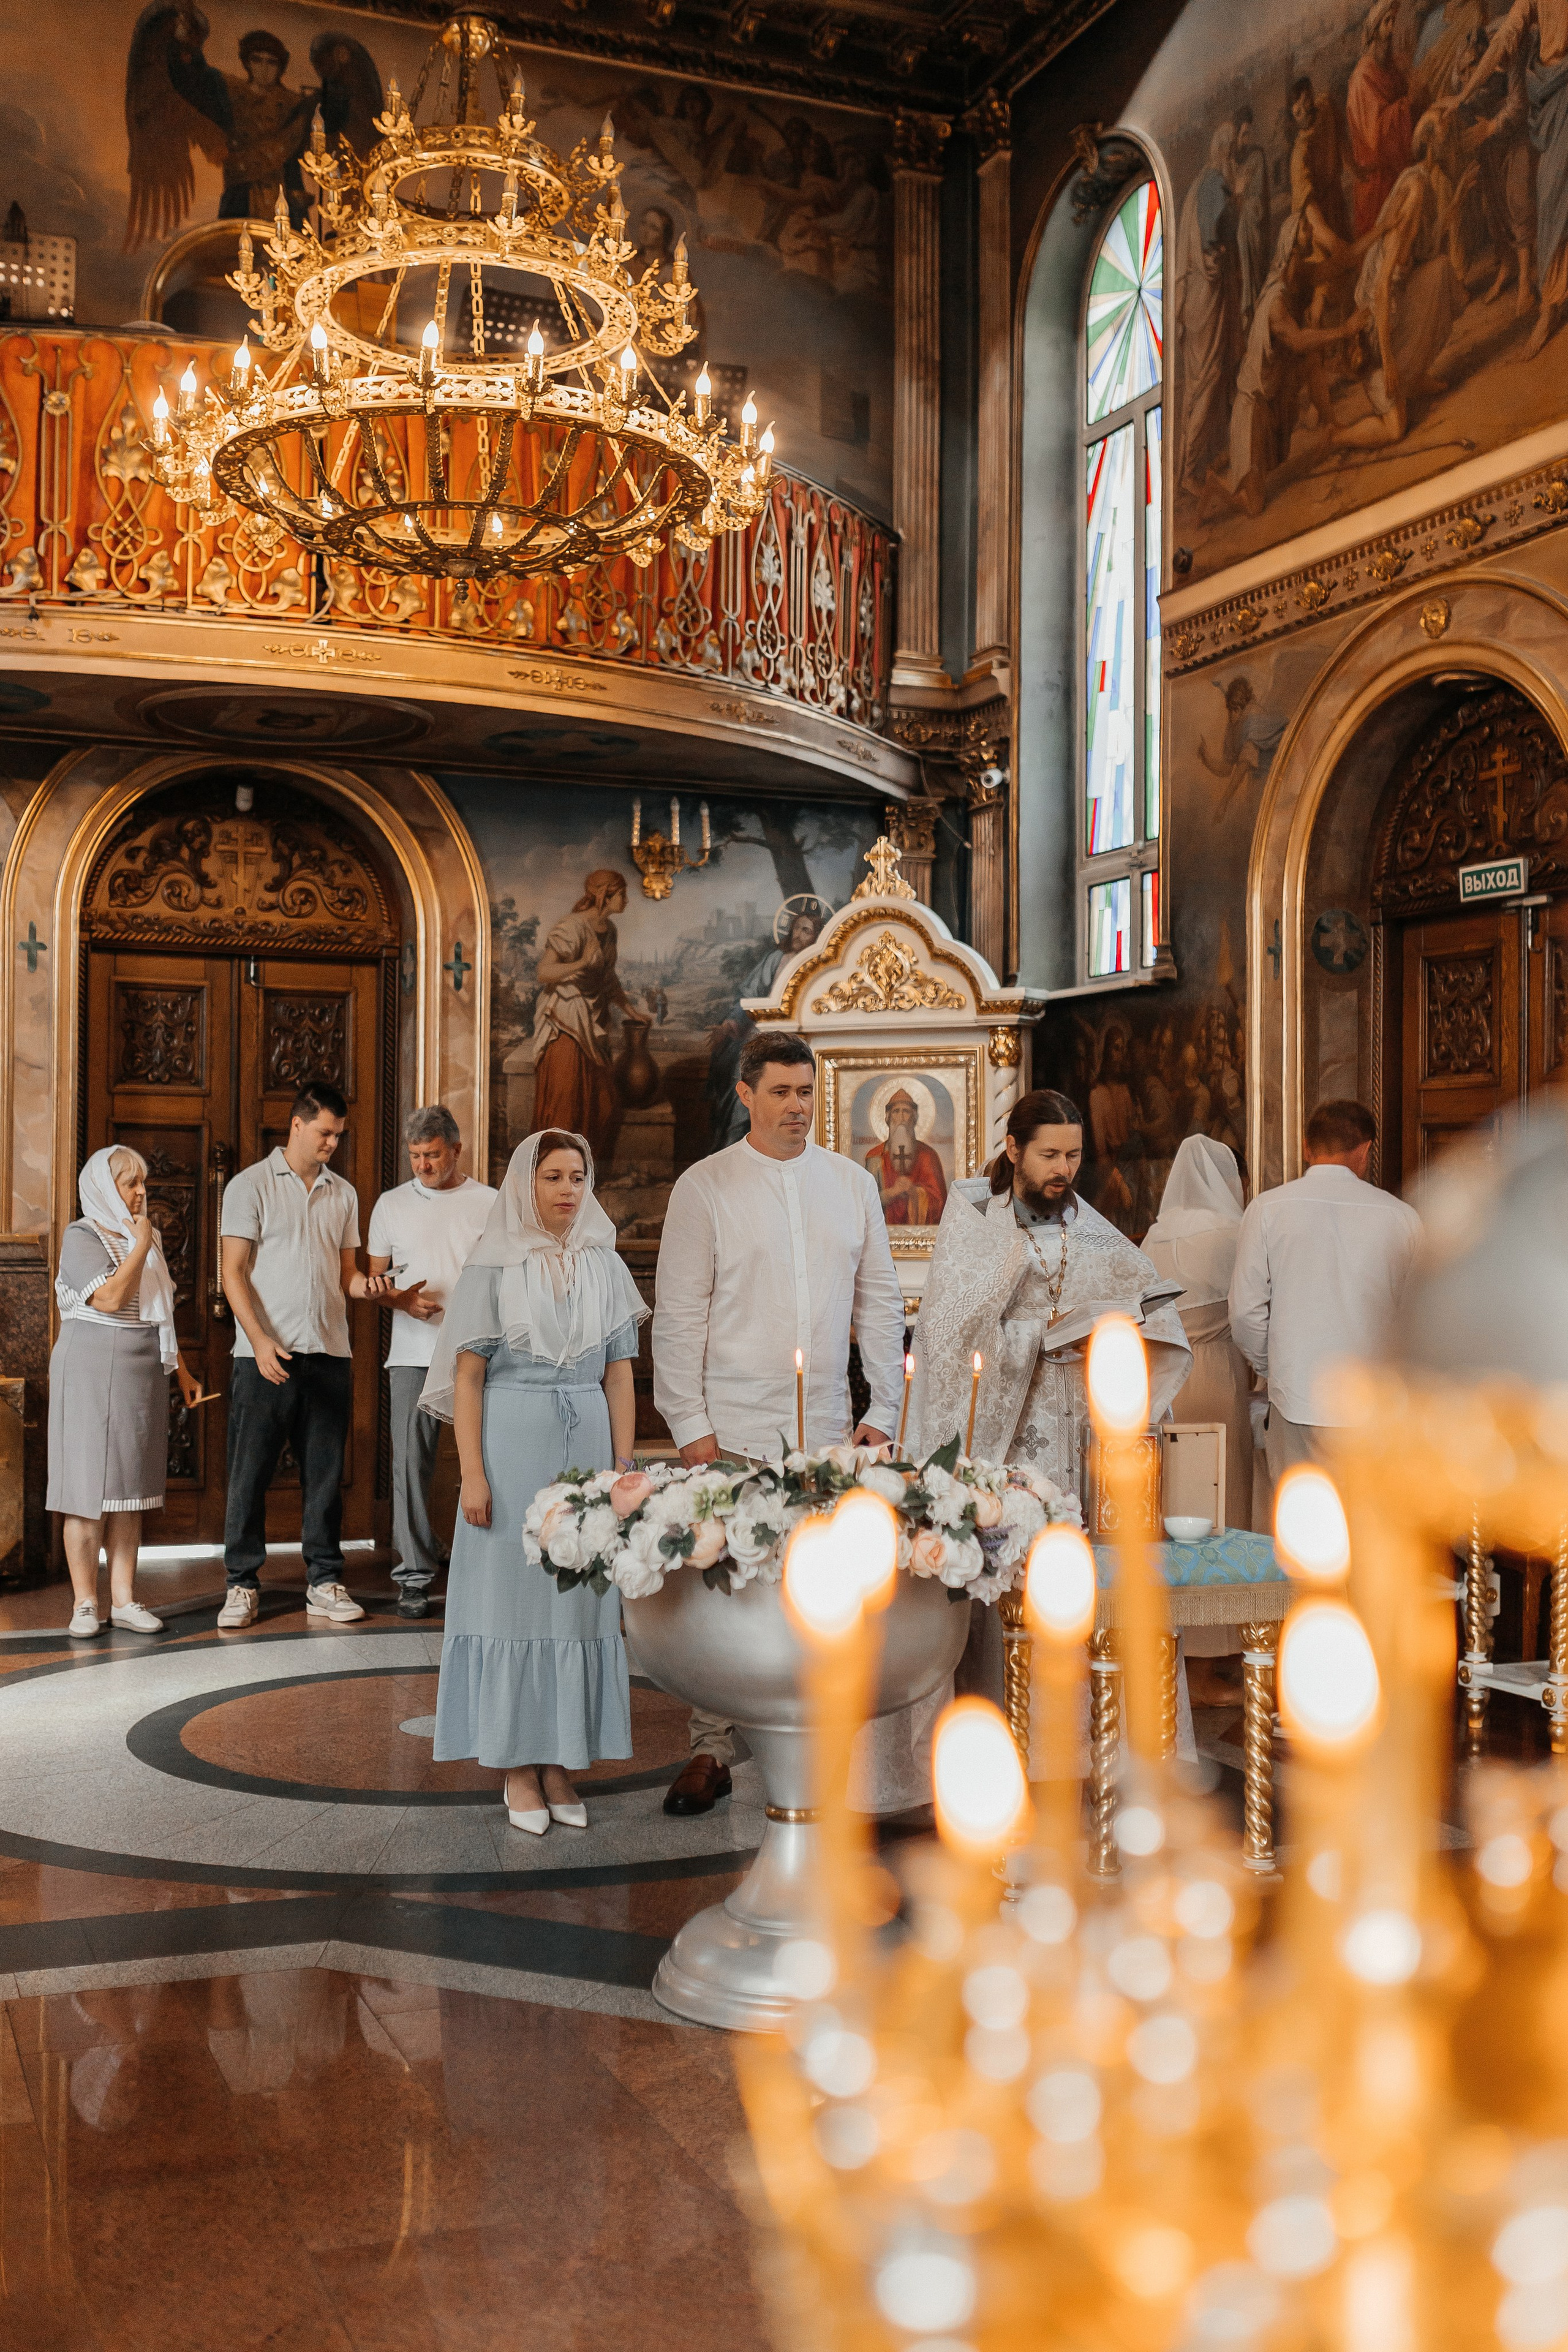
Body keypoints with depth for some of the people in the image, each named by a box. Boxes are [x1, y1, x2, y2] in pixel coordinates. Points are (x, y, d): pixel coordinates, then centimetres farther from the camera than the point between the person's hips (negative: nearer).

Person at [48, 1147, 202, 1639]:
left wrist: (181, 1371, 19)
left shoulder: (146, 1237, 16)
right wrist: (141, 1246, -12)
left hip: (142, 1376, 6)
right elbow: (111, 1298, -19)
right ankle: (85, 1603, 1)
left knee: (130, 1487, 5)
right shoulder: (82, 1236, -5)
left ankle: (124, 1599, 8)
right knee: (89, 1488, -4)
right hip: (92, 1373, -6)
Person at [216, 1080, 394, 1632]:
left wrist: (368, 1286, -6)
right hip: (266, 1354, -4)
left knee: (324, 1473, 7)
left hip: (329, 1356, 4)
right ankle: (242, 1585, 9)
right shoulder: (251, 1185, 1)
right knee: (250, 1472, 0)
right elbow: (234, 1273, -4)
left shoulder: (343, 1194, 15)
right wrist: (261, 1340, -16)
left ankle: (324, 1582, 14)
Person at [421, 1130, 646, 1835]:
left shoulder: (606, 1266, 9)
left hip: (586, 1444, 3)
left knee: (579, 1598, 4)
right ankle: (518, 1770, 10)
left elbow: (619, 1378, 9)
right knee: (512, 1596, 1)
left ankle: (559, 1764, 14)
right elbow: (467, 1376, -4)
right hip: (512, 1440, -3)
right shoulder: (493, 1265, -1)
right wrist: (473, 1475, -11)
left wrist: (622, 1470, 3)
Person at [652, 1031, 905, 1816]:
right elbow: (678, 1314, -1)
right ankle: (711, 1752, 12)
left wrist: (882, 1410, 7)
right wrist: (690, 1425, -7)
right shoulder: (704, 1187, 0)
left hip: (827, 1427, 3)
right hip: (734, 1429, -3)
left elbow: (879, 1300, 13)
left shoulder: (852, 1182, 10)